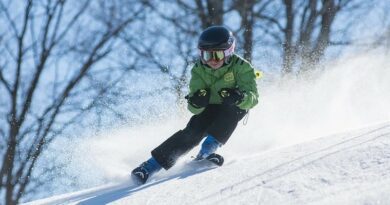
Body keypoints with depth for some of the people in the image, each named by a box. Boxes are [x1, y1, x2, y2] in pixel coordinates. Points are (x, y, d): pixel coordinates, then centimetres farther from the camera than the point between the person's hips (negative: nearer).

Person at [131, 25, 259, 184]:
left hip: (235, 109, -1)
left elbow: (252, 98, -31)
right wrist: (196, 103, -45)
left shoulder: (241, 67, -24)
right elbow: (195, 109, -20)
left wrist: (239, 97, -53)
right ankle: (151, 166, -24)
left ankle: (208, 150, -34)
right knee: (192, 132, -23)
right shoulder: (199, 70, -17)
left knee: (230, 109, -34)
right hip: (209, 109, 1)